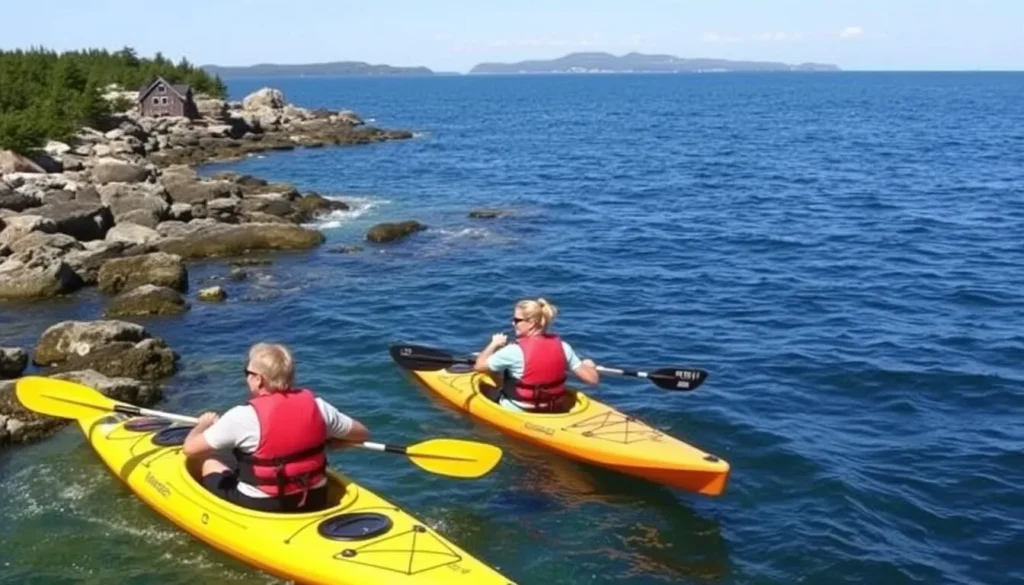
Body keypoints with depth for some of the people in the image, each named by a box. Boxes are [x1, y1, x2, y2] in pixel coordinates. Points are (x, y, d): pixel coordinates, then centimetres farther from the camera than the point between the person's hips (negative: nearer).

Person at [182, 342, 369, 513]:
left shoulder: (244, 416, -18)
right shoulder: (315, 405, -7)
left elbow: (189, 448, -9)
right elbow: (361, 433, 6)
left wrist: (204, 423, 12)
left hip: (259, 509, -4)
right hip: (315, 502, 4)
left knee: (205, 459, 14)